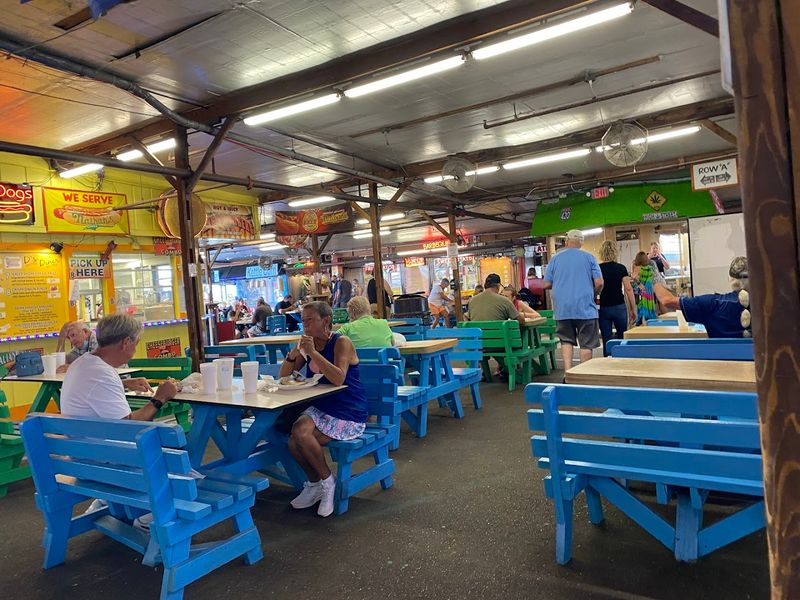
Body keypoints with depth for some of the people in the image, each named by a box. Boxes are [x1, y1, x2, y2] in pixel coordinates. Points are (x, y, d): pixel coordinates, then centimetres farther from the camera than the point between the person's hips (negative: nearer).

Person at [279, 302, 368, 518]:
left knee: (301, 433, -26)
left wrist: (313, 352, -27)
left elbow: (339, 379, -28)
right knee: (294, 441, -20)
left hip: (348, 414, -6)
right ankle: (315, 484, 8)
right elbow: (283, 376, 7)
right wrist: (295, 351, -10)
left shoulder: (341, 342, -12)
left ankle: (327, 481, -1)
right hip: (320, 408, 6)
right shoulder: (309, 344, 8)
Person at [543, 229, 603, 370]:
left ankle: (568, 372, 1)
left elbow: (546, 284, 5)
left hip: (562, 309, 2)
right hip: (584, 307, -2)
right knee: (586, 343, 6)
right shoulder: (589, 258, 1)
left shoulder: (555, 258, 4)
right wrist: (593, 295, 15)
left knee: (566, 340, 12)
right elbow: (599, 283, -4)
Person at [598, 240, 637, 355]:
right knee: (622, 337, 16)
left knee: (607, 341, 4)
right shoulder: (621, 268, -2)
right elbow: (628, 289, -5)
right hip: (619, 307, 0)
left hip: (603, 308, 0)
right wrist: (633, 309, 0)